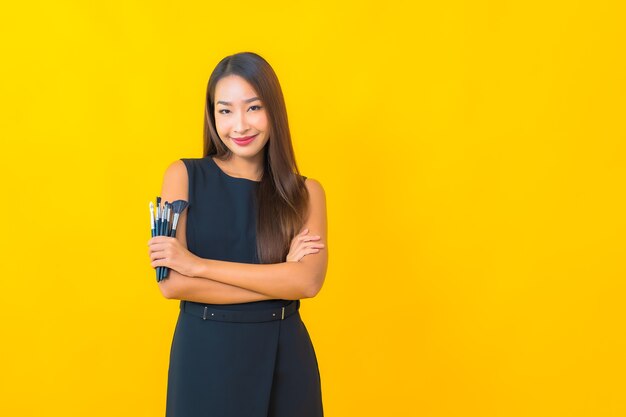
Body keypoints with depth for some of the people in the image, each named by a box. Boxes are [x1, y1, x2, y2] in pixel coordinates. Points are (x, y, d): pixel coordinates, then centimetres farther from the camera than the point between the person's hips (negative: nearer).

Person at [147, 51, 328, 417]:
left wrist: (198, 264, -17)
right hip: (205, 355, -1)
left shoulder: (306, 192, 1)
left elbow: (309, 281, -15)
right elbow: (171, 283, -12)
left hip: (284, 358, 1)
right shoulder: (184, 175, -2)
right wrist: (279, 279, -14)